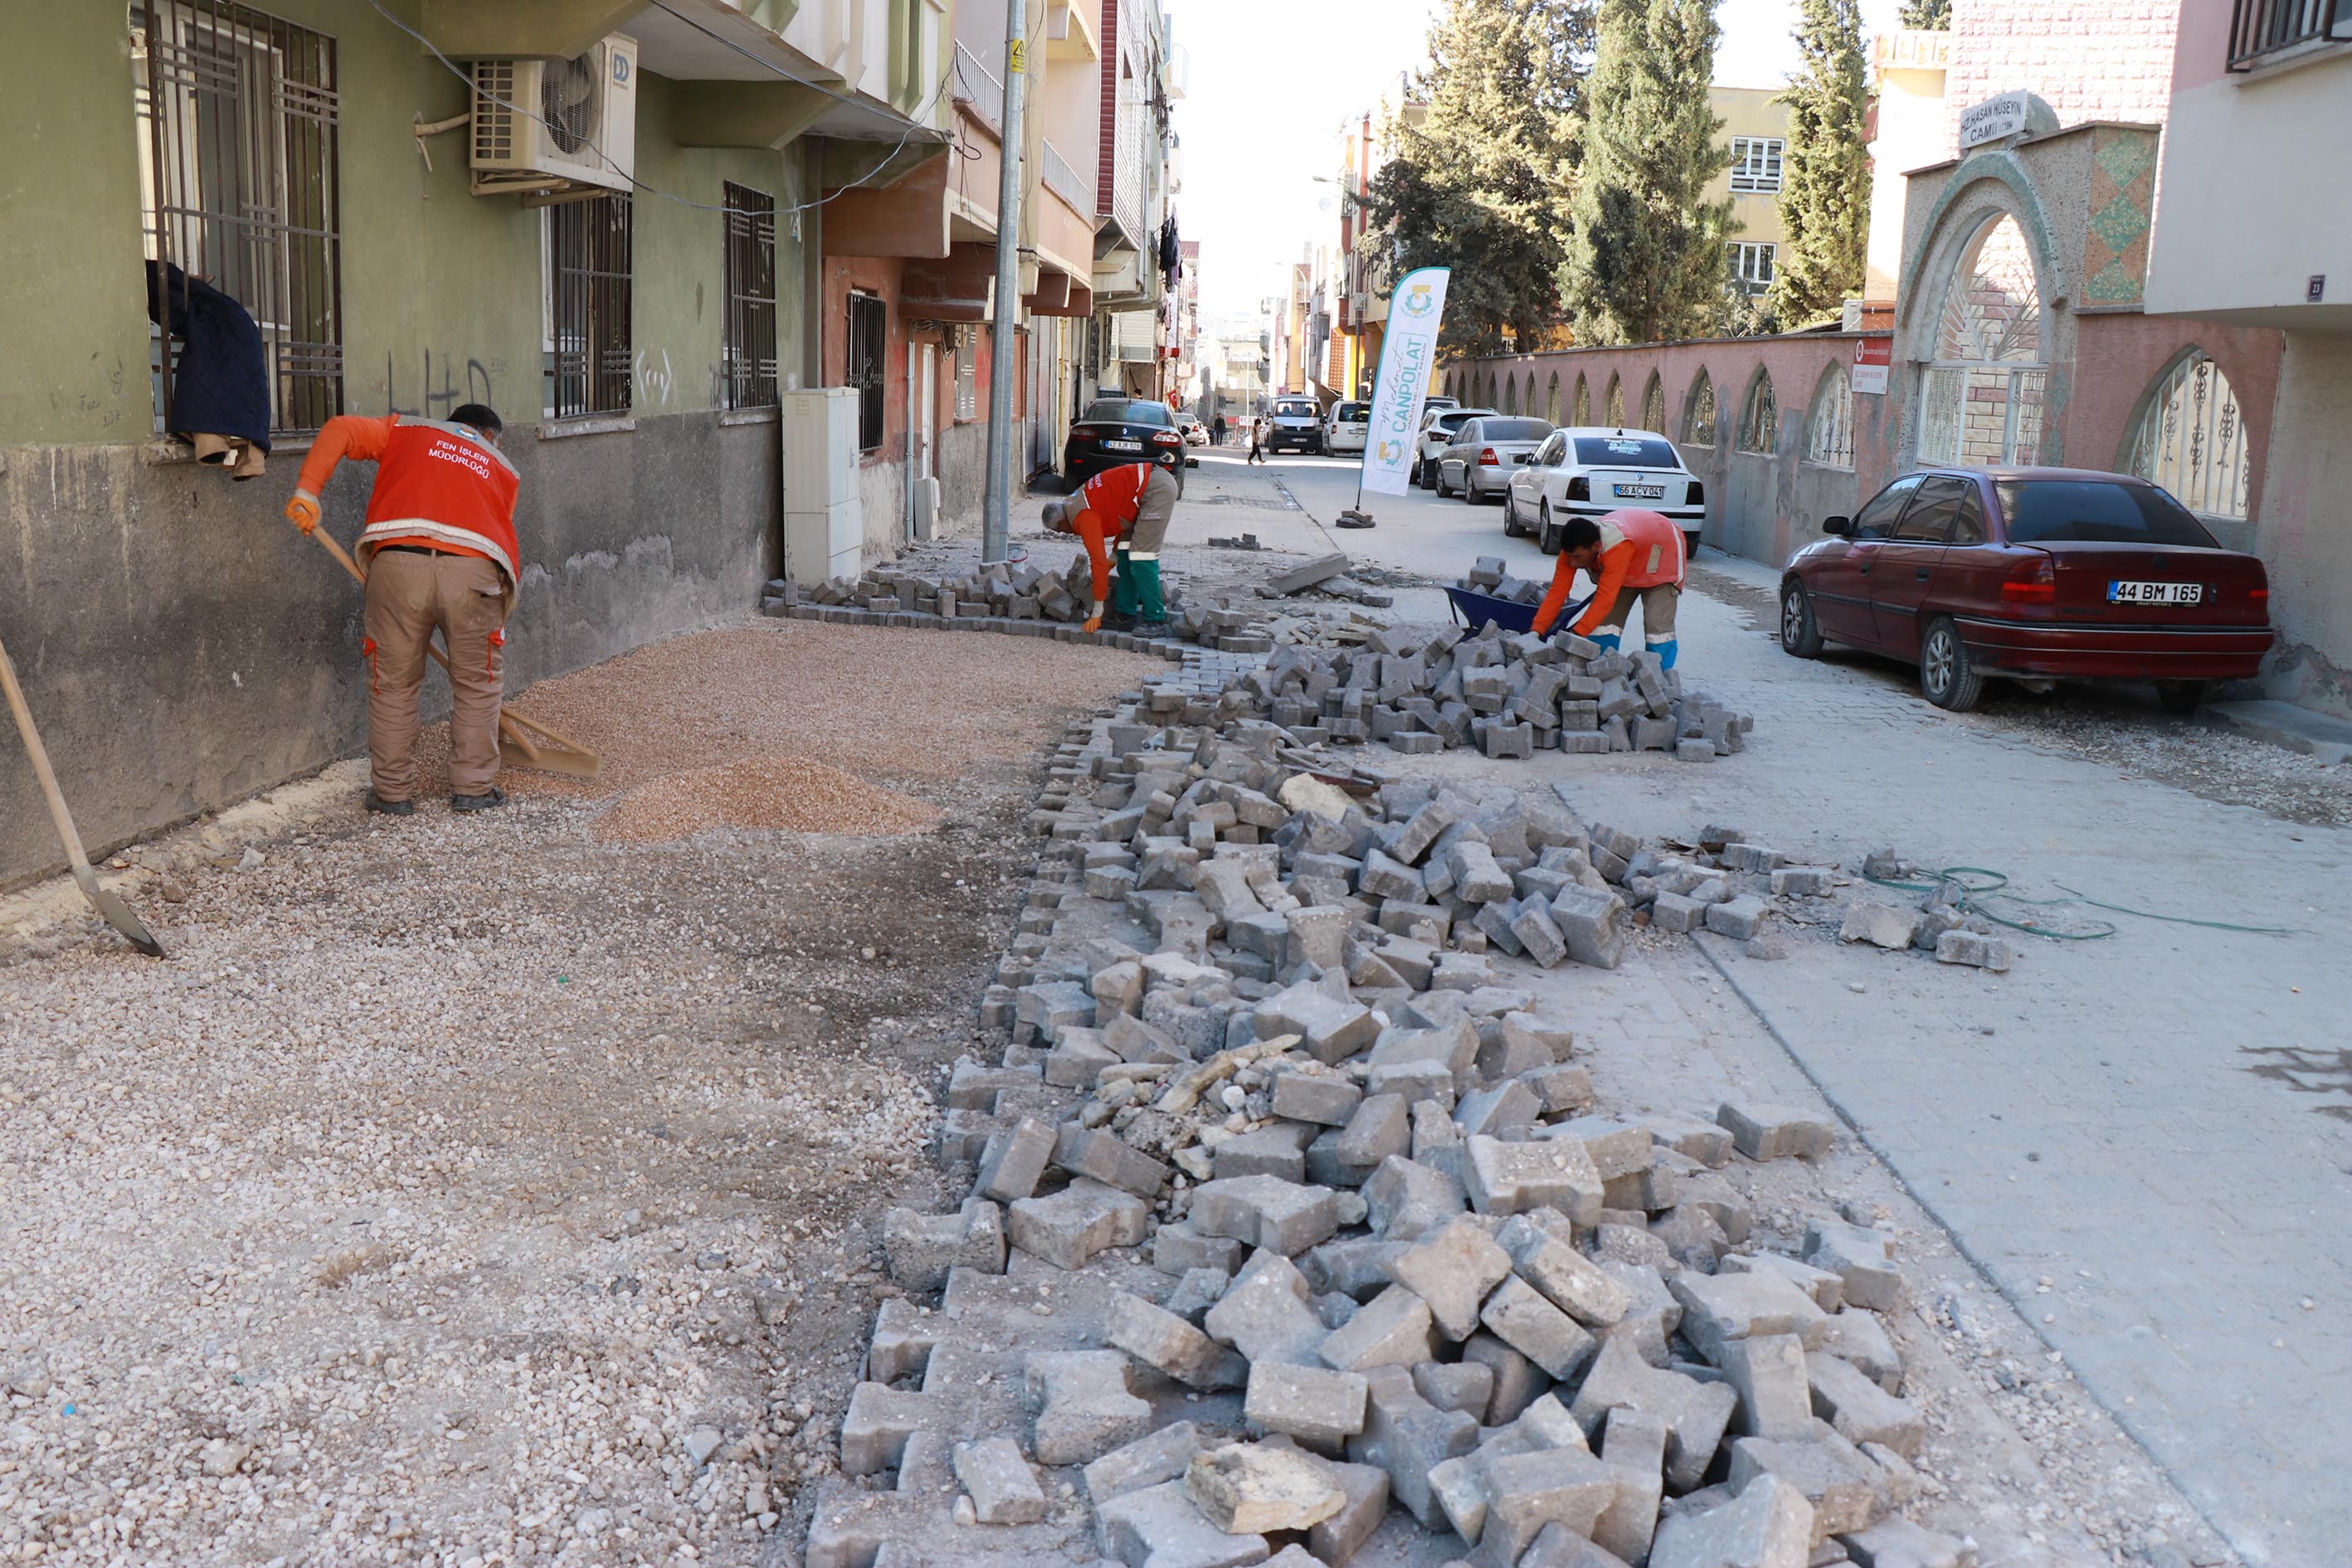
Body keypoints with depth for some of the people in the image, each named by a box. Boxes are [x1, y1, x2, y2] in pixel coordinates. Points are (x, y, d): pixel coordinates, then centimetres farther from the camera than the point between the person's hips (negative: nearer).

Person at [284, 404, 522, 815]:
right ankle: (473, 788, 19)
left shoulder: (408, 431, 27)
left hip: (399, 561, 0)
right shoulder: (501, 467, 28)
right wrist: (498, 615, 28)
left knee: (392, 684, 12)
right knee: (477, 684, 16)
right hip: (473, 569, 0)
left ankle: (392, 791, 18)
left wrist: (307, 491, 6)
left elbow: (341, 428, 11)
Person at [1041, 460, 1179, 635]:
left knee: (1141, 559, -11)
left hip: (1157, 489, -10)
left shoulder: (1084, 518, -12)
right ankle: (1125, 613, 15)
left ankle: (1155, 621, -7)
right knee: (1126, 554, 11)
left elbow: (1099, 562, -14)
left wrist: (1097, 612, -9)